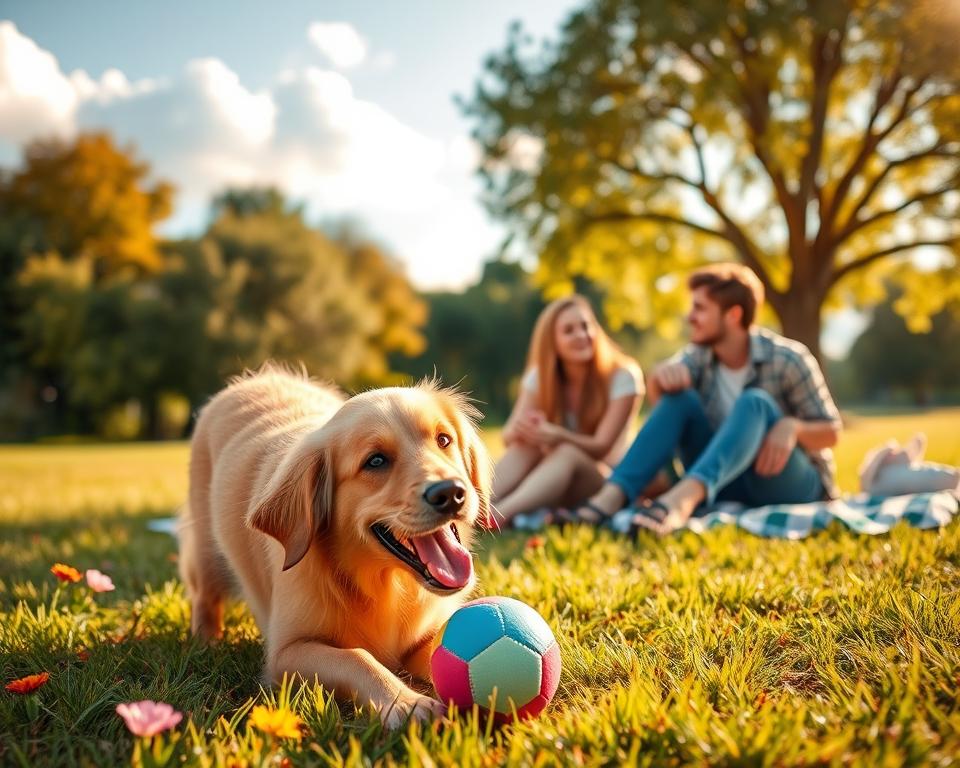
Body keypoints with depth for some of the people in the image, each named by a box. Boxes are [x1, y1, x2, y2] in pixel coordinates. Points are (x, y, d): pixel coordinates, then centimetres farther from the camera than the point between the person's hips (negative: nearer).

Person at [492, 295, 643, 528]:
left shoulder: (623, 377, -11)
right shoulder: (540, 376, -2)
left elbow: (600, 447, -17)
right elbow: (508, 436, -12)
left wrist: (555, 435, -38)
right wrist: (519, 429, -38)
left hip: (606, 479, -3)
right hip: (551, 479, 3)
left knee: (567, 452, -36)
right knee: (526, 443, -28)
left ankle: (502, 512, -61)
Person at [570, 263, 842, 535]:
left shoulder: (787, 359, -10)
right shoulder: (699, 355, 1)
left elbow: (830, 431, -7)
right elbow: (659, 397, -16)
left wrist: (792, 426, -29)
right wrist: (662, 375, -39)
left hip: (791, 485, -4)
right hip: (728, 482, 4)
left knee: (755, 403, -32)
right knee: (679, 398, -18)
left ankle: (683, 497, -58)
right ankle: (612, 495, -36)